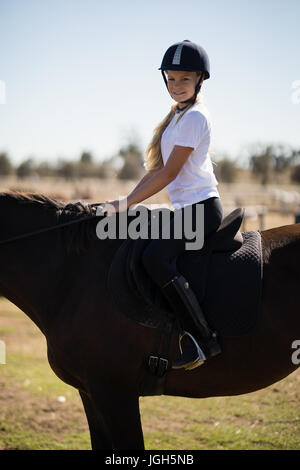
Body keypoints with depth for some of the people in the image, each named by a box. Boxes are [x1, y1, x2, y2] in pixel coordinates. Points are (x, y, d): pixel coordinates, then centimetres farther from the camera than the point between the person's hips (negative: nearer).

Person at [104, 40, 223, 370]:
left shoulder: (194, 116, -11)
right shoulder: (179, 115, 20)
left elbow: (169, 173, -15)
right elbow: (157, 168, 22)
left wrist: (127, 204, -12)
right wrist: (126, 201, 14)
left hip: (200, 206, -11)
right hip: (188, 208, 11)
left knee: (155, 258, -28)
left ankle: (204, 340, -28)